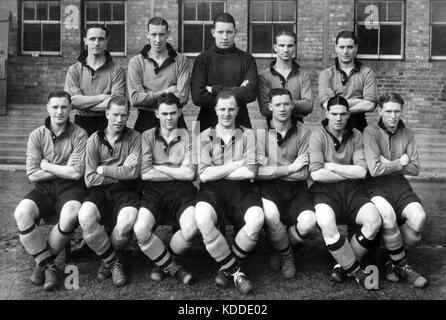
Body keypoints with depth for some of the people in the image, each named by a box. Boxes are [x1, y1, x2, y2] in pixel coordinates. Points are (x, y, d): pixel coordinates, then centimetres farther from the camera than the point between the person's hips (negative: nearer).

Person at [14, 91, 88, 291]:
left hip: (70, 188, -2)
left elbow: (76, 173, -11)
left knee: (70, 216, -35)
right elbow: (32, 175, -2)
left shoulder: (79, 135, -2)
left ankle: (42, 261, -7)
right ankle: (48, 265, -10)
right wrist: (65, 170, -6)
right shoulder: (37, 136, 5)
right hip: (44, 189, 2)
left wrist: (46, 165, -3)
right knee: (22, 213, -28)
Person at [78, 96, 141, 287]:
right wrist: (121, 173, -5)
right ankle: (113, 262, -6)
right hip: (100, 192, 1)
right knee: (85, 216, -31)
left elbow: (133, 172, -8)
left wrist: (103, 169, -3)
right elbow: (90, 179, -3)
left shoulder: (134, 138, 5)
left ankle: (107, 260, 0)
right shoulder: (94, 140, 5)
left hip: (125, 192, -1)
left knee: (127, 220, -33)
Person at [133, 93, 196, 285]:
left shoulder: (188, 137, 11)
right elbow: (145, 173, -3)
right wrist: (178, 172, -2)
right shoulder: (148, 136, 11)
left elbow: (189, 173, -2)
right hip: (153, 191, 0)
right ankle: (173, 268, -1)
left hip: (182, 192, 0)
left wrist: (158, 167, -1)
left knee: (191, 228, -30)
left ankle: (162, 261, 4)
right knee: (140, 229, -29)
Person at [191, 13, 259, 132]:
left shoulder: (247, 59, 5)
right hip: (208, 123, 0)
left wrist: (215, 90, -10)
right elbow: (197, 97, -9)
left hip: (240, 123, 1)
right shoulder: (203, 59, 3)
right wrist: (237, 92, -10)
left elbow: (252, 93, -9)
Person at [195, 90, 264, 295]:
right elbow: (204, 175, -3)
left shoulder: (247, 135, 13)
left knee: (256, 219, -32)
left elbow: (250, 172, -2)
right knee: (203, 218, -35)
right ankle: (235, 271, -11)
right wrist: (237, 164, -2)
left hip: (241, 189, 1)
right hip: (212, 190, 0)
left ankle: (227, 266, -3)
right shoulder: (205, 137, 11)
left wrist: (217, 172, -2)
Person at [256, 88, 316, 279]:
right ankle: (286, 255, 2)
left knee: (308, 221, -26)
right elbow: (258, 172, -11)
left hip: (296, 187, 1)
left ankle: (280, 249, 11)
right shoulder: (260, 132, 0)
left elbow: (304, 173, -5)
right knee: (270, 214, -33)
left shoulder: (303, 132, 2)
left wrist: (271, 168, -9)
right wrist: (290, 168, -10)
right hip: (269, 187, -1)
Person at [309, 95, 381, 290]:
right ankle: (357, 272, -13)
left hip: (352, 190, 3)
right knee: (327, 224, -34)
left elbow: (361, 172, -2)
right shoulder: (318, 136, -1)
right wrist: (349, 173, -4)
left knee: (374, 220, -25)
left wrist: (331, 166, -6)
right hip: (325, 191, -3)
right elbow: (316, 174, -13)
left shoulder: (356, 136, 9)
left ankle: (345, 264, -2)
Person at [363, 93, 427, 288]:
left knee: (418, 217, -24)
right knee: (388, 214, -35)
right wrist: (400, 163, -3)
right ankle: (403, 266, -11)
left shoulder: (407, 134, 11)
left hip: (399, 184, 4)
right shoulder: (371, 132, -5)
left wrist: (388, 164, -6)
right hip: (376, 185, -4)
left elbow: (415, 169, 5)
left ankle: (395, 261, 0)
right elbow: (374, 169, -16)